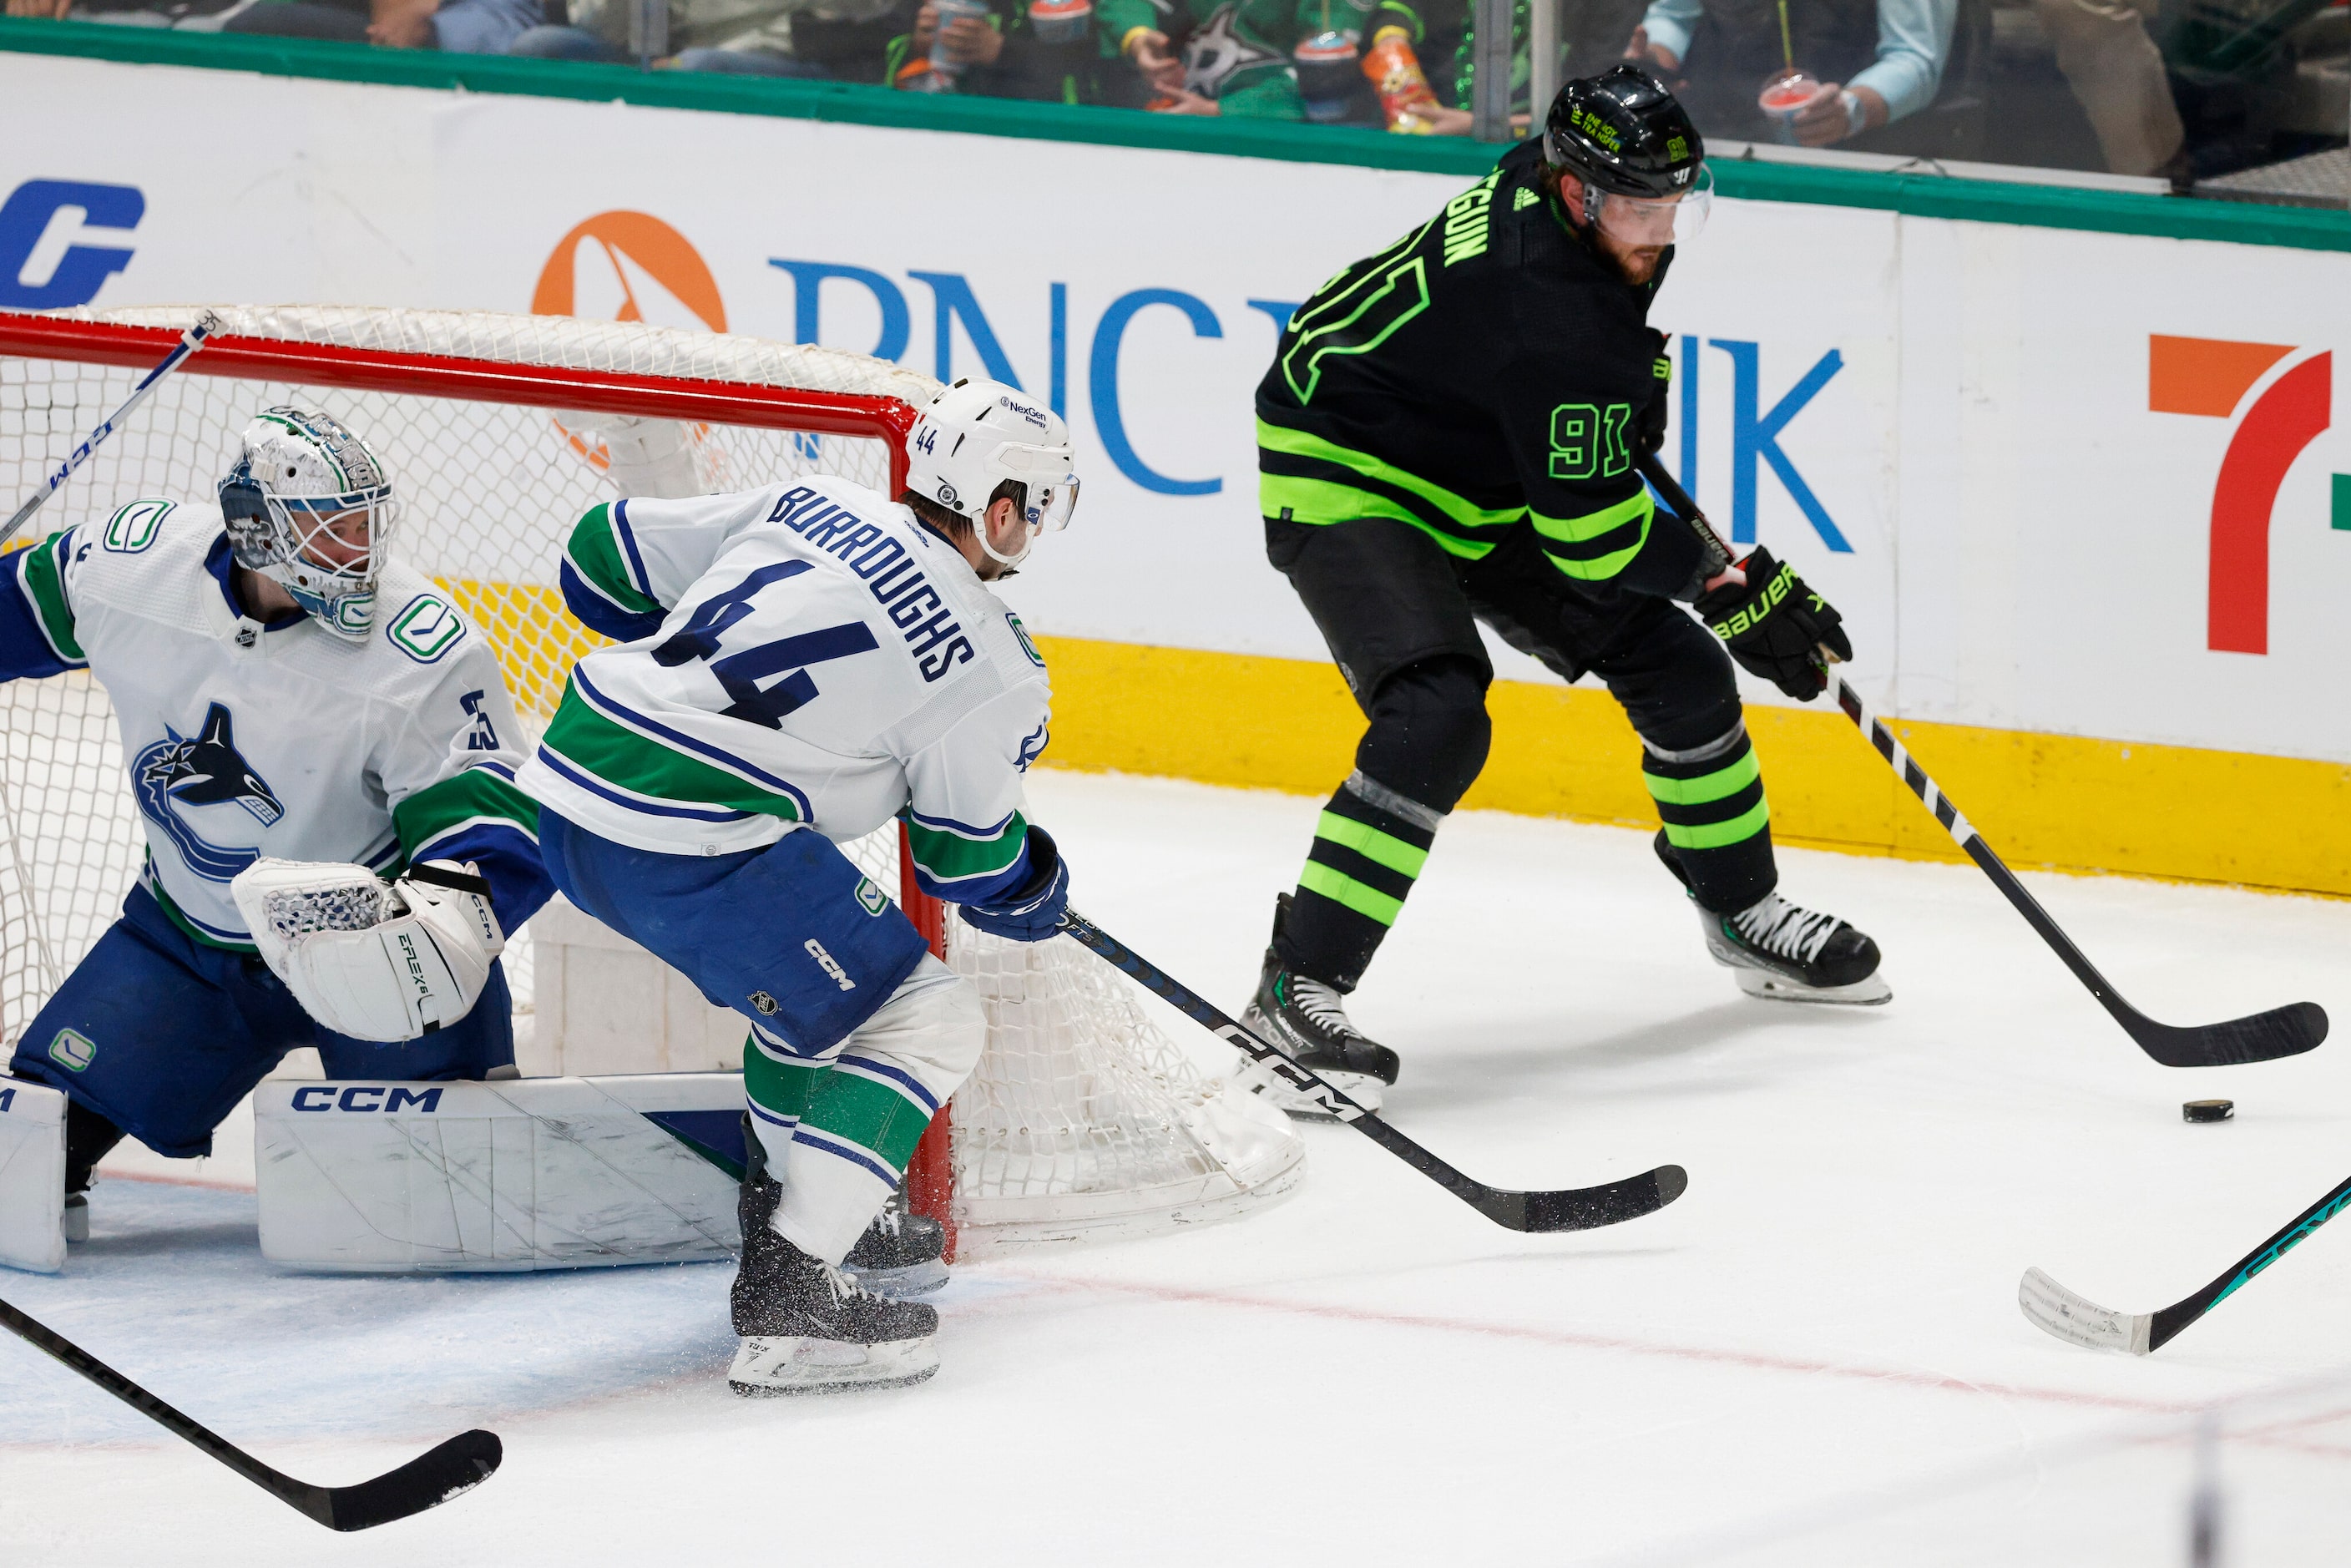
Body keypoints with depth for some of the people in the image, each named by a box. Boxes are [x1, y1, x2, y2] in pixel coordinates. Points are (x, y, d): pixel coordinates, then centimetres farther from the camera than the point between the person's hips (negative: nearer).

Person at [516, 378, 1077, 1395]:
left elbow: (608, 556, 18)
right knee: (921, 1021, 0)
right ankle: (786, 1304, -9)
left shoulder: (807, 507, 13)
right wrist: (1038, 894, 31)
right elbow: (970, 859, 9)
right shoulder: (989, 670, -3)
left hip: (571, 786, 8)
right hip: (693, 846, -8)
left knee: (816, 971, 30)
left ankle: (794, 1205, 40)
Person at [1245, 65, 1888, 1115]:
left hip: (1480, 490, 10)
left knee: (1676, 664, 10)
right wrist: (1727, 581, -15)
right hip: (1344, 478, -10)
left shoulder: (1562, 185, -8)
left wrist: (1632, 400, 15)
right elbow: (1595, 537, -28)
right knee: (1439, 715, -31)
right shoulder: (1553, 315, -35)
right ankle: (1295, 991, -28)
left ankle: (1745, 916, 31)